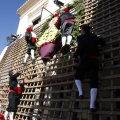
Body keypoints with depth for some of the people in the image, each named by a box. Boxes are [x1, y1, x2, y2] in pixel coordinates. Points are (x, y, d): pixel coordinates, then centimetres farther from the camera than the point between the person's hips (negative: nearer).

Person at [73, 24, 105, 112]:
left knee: (77, 76, 21)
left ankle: (80, 93, 0)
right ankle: (92, 105, -20)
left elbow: (80, 49, -11)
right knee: (94, 82, -7)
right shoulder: (94, 36, 17)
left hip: (85, 60, -3)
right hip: (94, 61, 3)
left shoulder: (80, 37, 4)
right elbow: (103, 42, 26)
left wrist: (75, 55, 6)